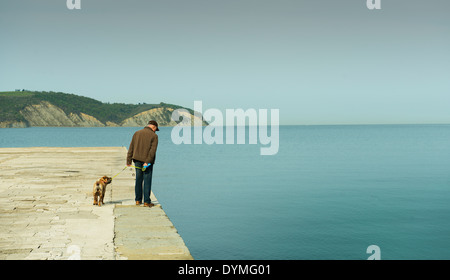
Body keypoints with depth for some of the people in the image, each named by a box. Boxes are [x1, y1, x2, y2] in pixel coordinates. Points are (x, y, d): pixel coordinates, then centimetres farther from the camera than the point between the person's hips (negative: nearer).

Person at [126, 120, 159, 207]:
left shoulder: (137, 133, 10)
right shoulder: (154, 136, -4)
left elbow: (131, 148, 7)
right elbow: (153, 150, -15)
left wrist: (129, 160, 7)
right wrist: (147, 162, -18)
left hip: (137, 160, 5)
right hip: (147, 161, -5)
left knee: (138, 180, 14)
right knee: (147, 181, 1)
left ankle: (138, 200, 19)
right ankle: (146, 202, 2)